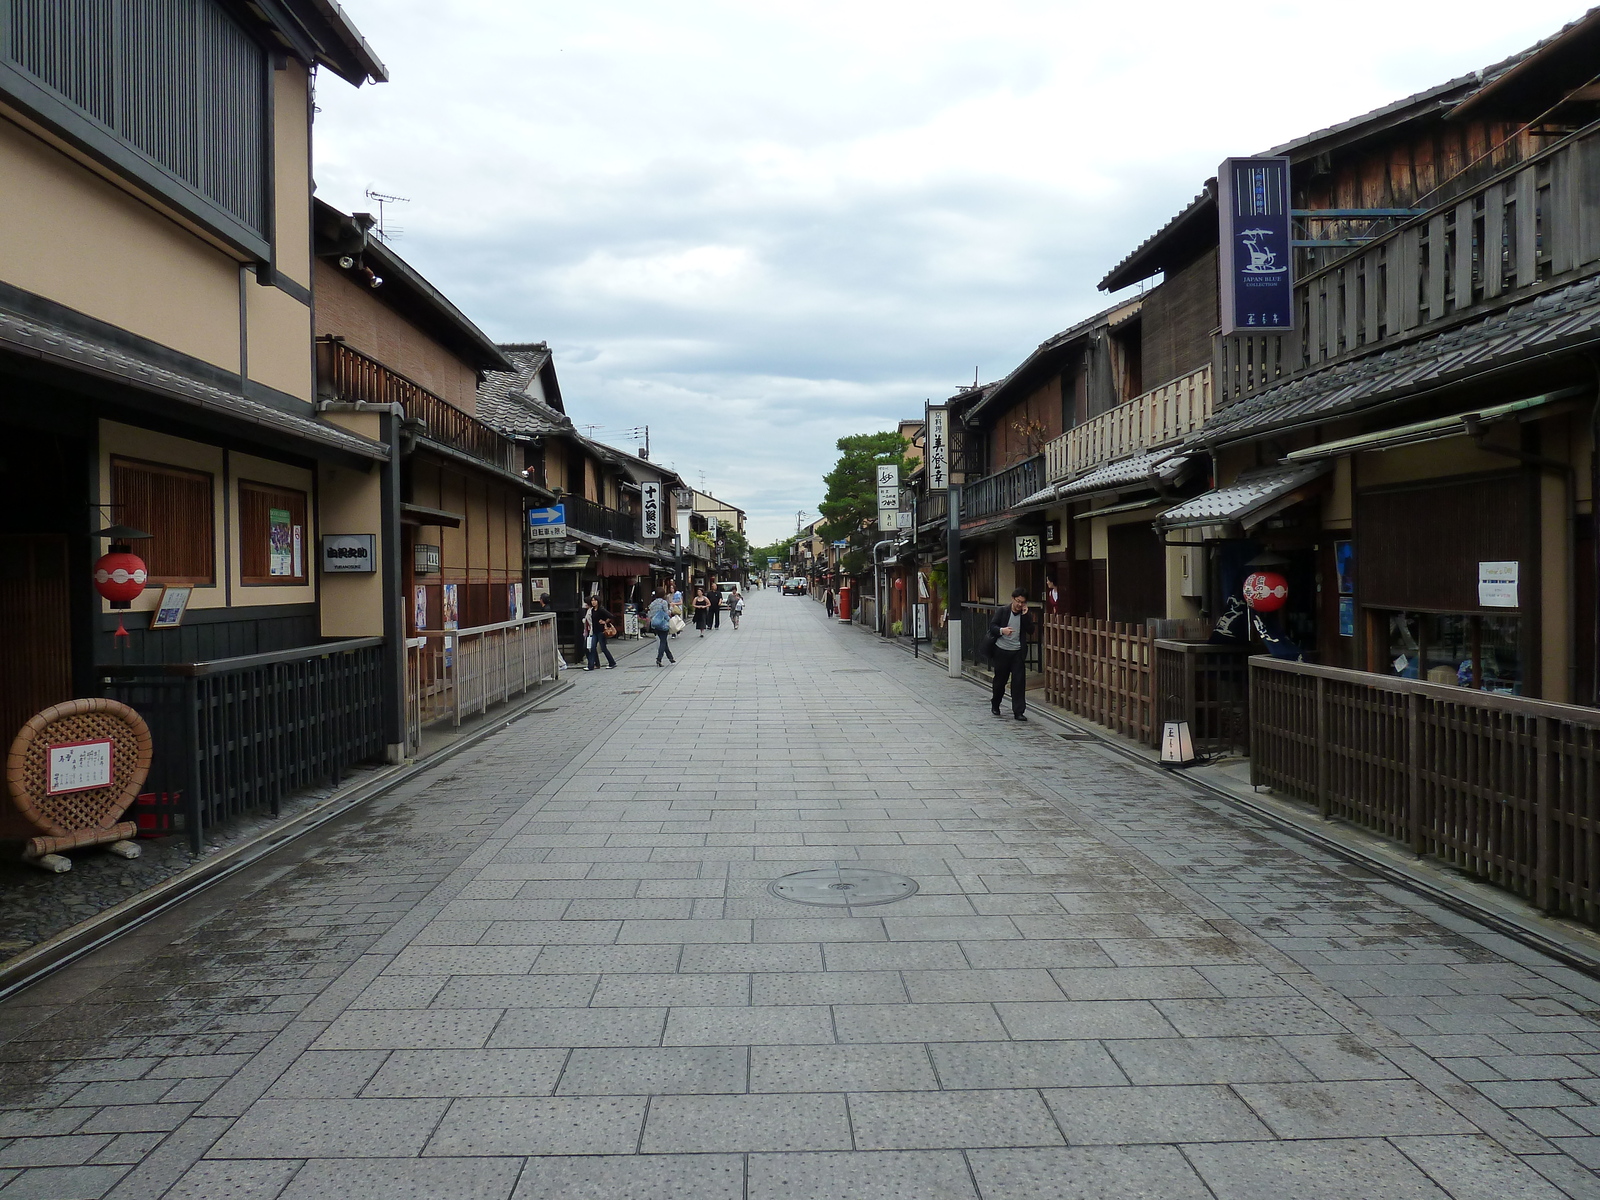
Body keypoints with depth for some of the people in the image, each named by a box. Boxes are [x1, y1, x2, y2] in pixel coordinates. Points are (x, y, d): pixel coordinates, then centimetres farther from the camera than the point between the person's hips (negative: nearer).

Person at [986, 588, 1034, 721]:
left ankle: (1018, 711, -3)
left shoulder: (1026, 614, 3)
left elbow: (1031, 631, -7)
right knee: (1000, 679, 10)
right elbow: (992, 625, -6)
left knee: (1019, 681, -6)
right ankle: (995, 705, 32)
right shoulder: (1003, 611, -2)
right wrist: (1001, 630, -25)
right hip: (1001, 651, -1)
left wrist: (1025, 615, -15)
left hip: (1018, 652, 1)